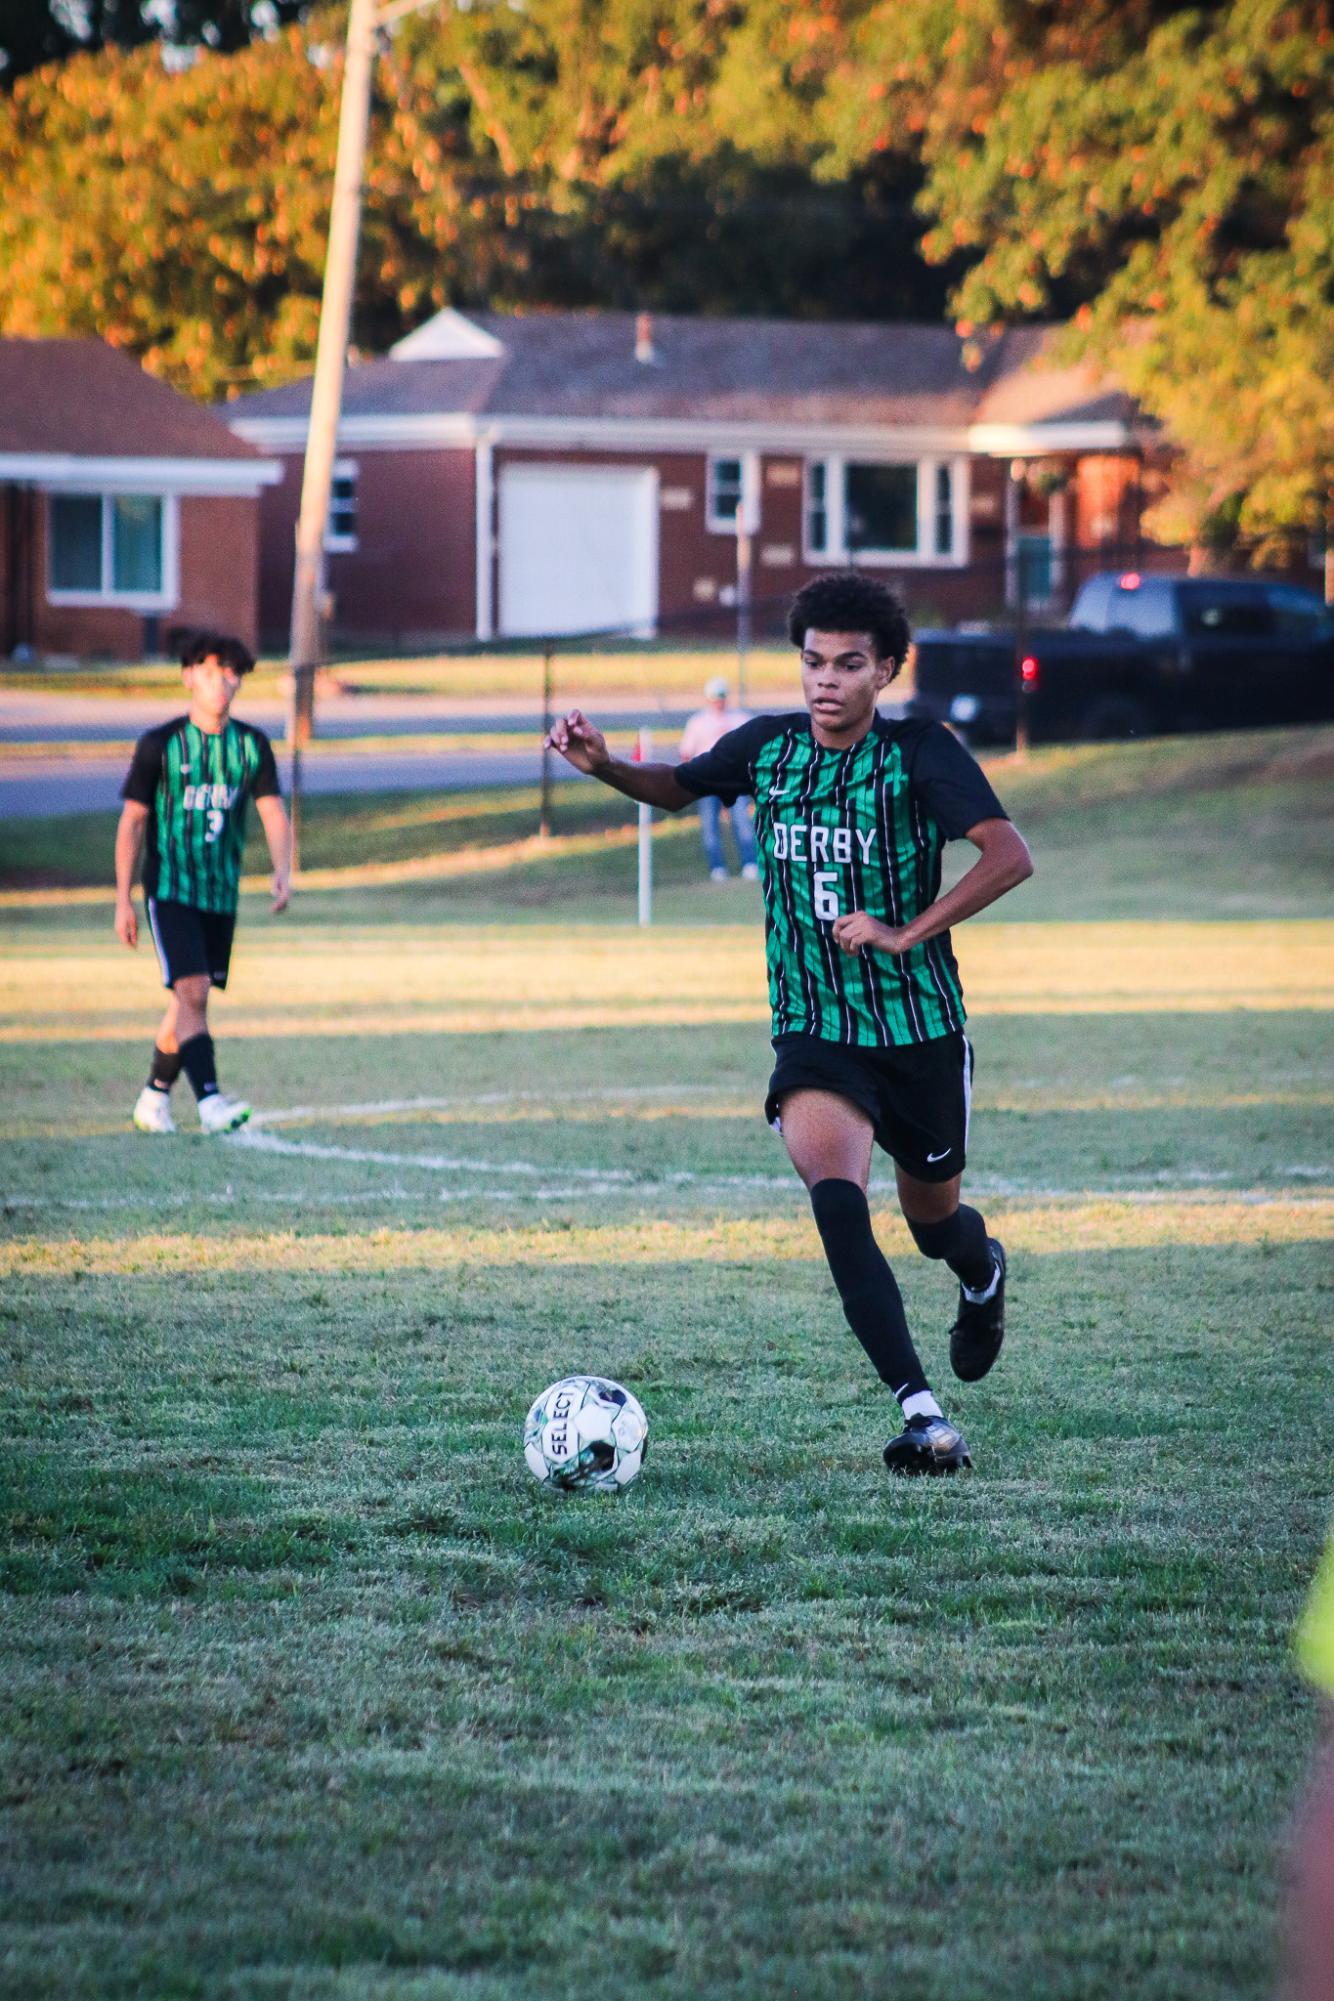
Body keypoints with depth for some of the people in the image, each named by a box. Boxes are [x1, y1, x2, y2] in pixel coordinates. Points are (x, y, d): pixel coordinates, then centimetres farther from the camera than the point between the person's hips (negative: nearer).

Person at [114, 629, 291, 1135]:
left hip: (222, 894, 4)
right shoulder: (159, 745, -5)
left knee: (187, 1001, 10)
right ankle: (210, 1103, -25)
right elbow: (132, 822, -1)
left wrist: (282, 873, -20)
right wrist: (123, 900, -5)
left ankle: (155, 1096, 26)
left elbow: (273, 814, -2)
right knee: (192, 993, -18)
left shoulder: (252, 746, 4)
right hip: (170, 890, -4)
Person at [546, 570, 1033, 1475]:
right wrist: (605, 765, 0)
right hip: (813, 1035, 1)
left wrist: (906, 933, -25)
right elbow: (678, 787, 20)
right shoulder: (768, 747, 2)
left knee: (933, 1215, 18)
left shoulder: (920, 752, -10)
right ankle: (925, 1415, -29)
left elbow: (1010, 856, -19)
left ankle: (983, 1273, 59)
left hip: (922, 1029, -1)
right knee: (838, 1200, -26)